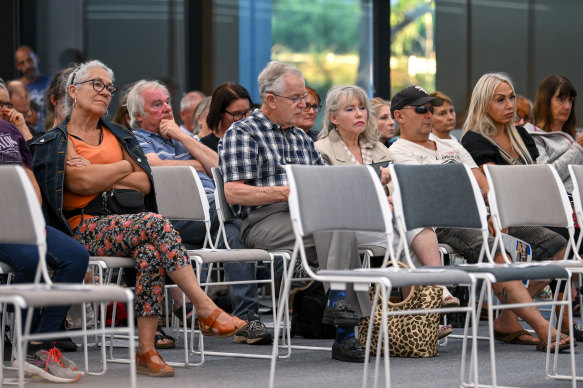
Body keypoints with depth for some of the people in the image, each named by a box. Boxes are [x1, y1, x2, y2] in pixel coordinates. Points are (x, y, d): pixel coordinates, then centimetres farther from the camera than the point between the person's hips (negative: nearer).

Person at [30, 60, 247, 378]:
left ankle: (146, 351, -32)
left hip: (126, 226, 4)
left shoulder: (117, 136, 24)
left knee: (150, 253, -33)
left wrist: (100, 178, -2)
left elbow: (145, 183, 10)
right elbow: (80, 182, -11)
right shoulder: (55, 142, 8)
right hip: (86, 229, -4)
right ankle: (206, 310, -31)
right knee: (154, 222, -32)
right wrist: (124, 167, 4)